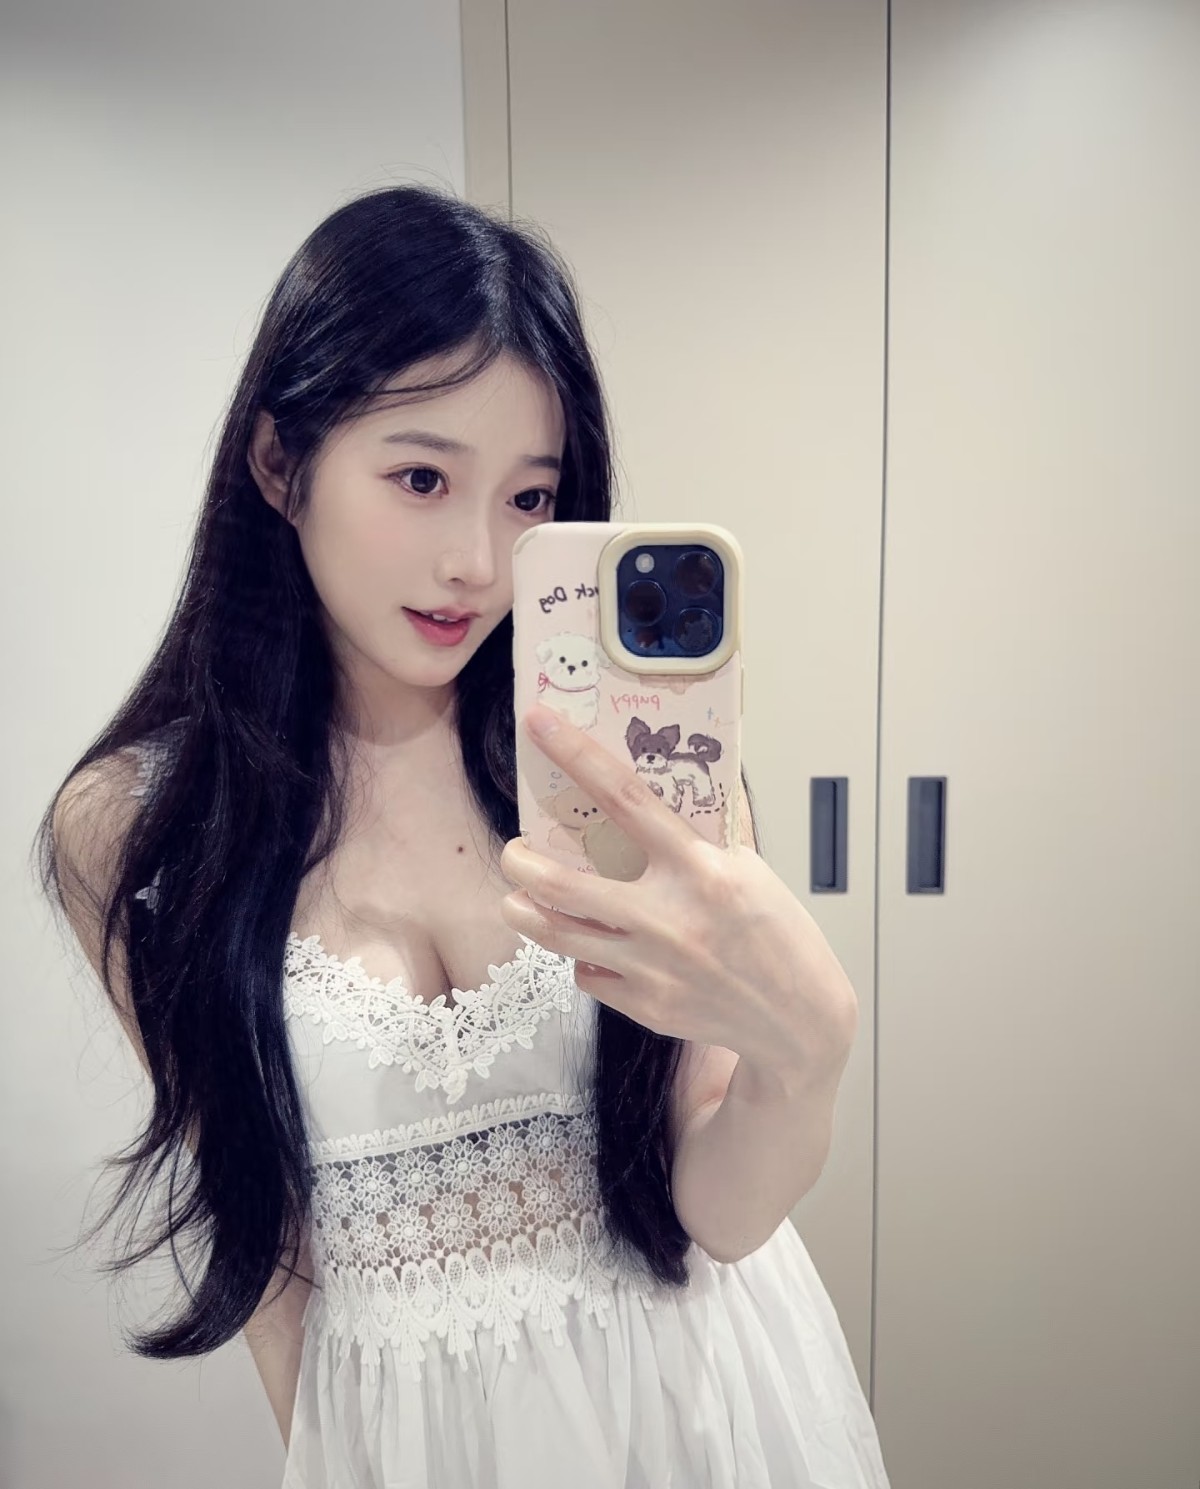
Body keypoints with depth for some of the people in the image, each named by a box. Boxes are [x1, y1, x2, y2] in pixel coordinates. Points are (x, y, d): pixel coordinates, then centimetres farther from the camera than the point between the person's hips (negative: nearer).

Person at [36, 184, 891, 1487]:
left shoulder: (641, 750, -17)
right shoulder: (127, 831, -14)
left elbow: (718, 1211, -18)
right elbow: (250, 1197, -2)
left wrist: (803, 1047, -37)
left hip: (697, 1378, 1)